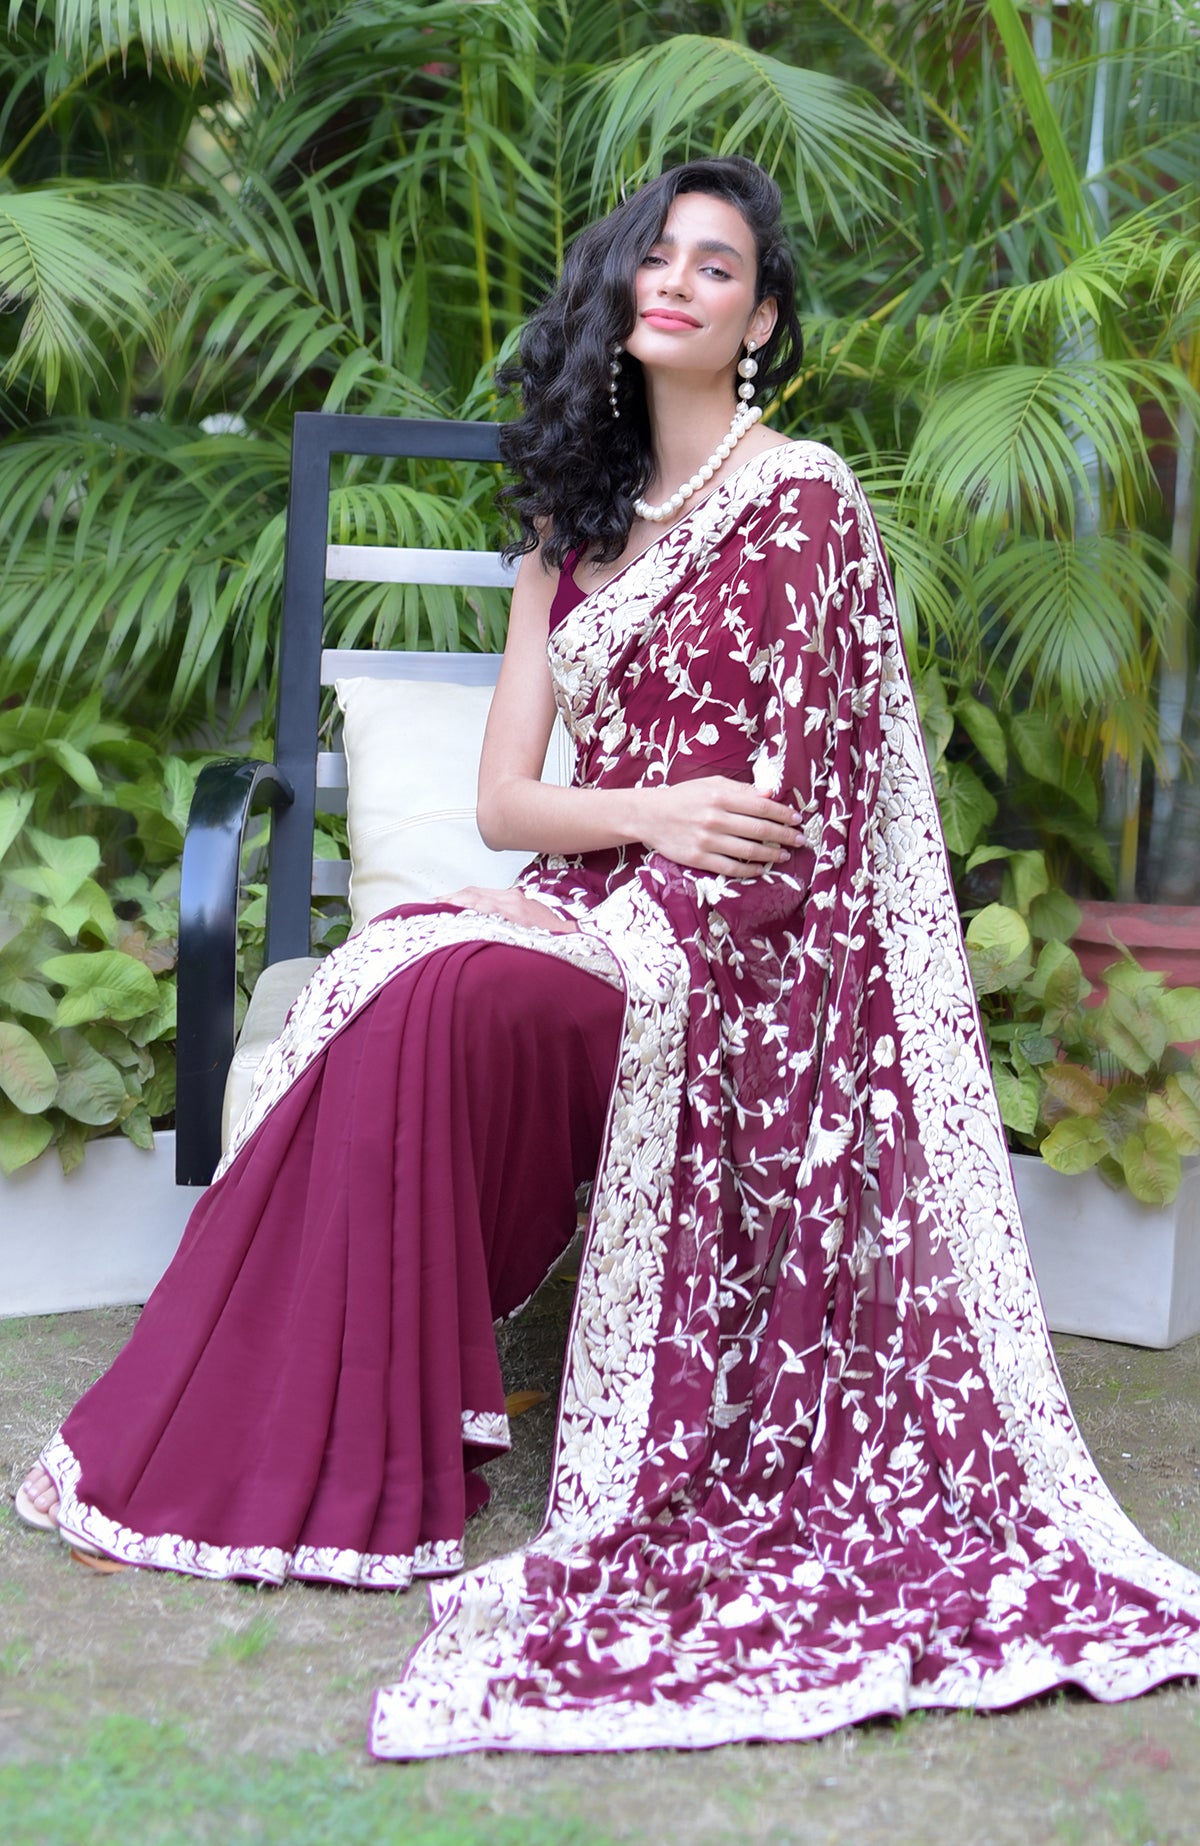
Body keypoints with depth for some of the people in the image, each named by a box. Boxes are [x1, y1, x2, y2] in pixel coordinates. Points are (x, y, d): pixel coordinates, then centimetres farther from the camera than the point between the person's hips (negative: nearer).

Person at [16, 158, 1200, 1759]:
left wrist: (613, 902, -12)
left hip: (737, 955, -6)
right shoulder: (574, 518, 16)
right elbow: (502, 798, 7)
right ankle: (313, 1445, -17)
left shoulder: (801, 503, -4)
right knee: (384, 977, -24)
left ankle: (375, 1472, -19)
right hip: (597, 914, 6)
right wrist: (651, 812, -13)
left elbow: (784, 821, -11)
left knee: (420, 1000, -29)